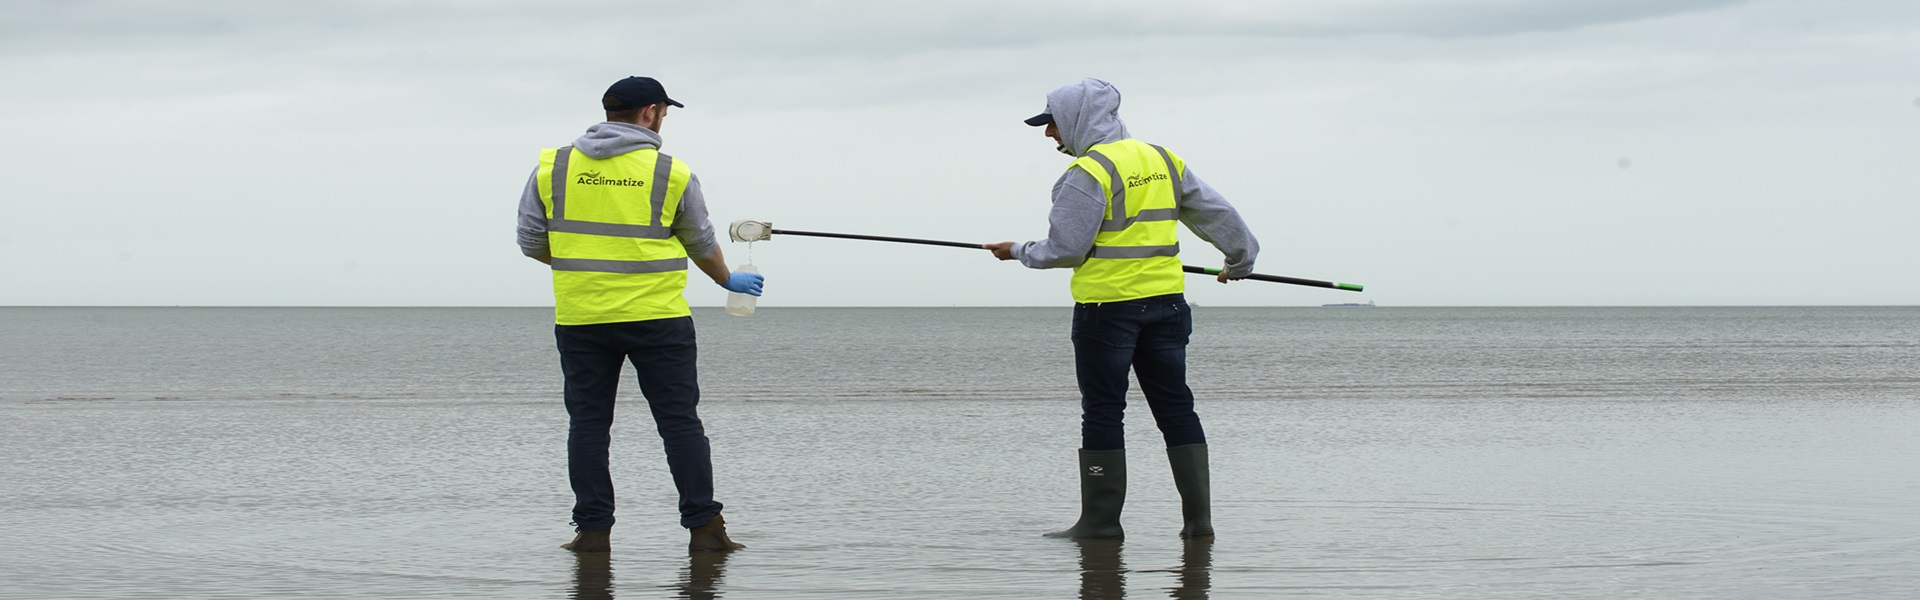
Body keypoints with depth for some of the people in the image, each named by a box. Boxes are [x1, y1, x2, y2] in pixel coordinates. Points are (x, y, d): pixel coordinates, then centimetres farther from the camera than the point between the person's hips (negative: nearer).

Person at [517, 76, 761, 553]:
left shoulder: (552, 168, 3)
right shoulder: (672, 174, -2)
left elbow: (531, 241, 8)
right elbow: (701, 245, 10)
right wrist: (728, 281, 30)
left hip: (579, 317, 2)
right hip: (656, 317, -2)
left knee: (588, 422, 8)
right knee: (679, 421, 3)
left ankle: (593, 530, 5)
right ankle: (704, 528, 2)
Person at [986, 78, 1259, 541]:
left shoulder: (1089, 172, -11)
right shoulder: (1164, 160, 12)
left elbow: (1065, 249, -13)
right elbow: (1216, 212, 19)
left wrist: (1019, 252, 5)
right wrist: (1241, 259, 34)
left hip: (1107, 305, -7)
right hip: (1166, 301, 7)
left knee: (1102, 412, 1)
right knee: (1175, 407, 8)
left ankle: (1101, 519, 3)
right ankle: (1198, 518, 6)